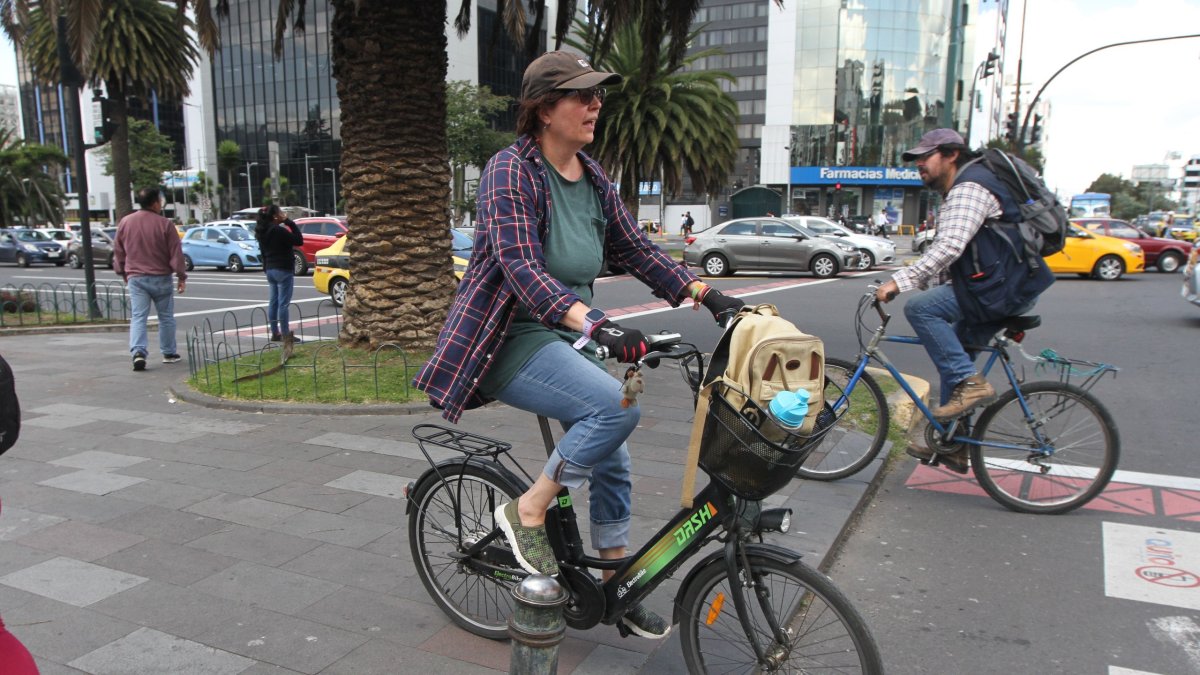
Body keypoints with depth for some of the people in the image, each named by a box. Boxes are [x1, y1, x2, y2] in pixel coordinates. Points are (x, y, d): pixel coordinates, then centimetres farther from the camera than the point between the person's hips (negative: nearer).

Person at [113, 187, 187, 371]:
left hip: (135, 278, 2)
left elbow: (118, 252, 10)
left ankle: (138, 352, -17)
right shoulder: (164, 224, -9)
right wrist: (181, 276, 0)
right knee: (166, 317, 10)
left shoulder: (125, 223, 3)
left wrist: (123, 273, 22)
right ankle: (169, 353, 17)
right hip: (161, 278, -2)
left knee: (138, 317, 0)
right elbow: (176, 253, -8)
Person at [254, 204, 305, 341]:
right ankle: (285, 334, -2)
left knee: (273, 302, 11)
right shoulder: (278, 231, -18)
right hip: (283, 270, -9)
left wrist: (266, 268, 21)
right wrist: (289, 222, -13)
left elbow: (263, 252, 14)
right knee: (283, 303, -5)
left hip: (270, 270, 9)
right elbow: (299, 240, -18)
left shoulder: (262, 232, 9)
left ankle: (275, 333, 15)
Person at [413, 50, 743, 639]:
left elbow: (636, 249, 8)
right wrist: (596, 324, -44)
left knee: (611, 461, 9)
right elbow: (523, 268, -30)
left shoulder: (592, 178, 6)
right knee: (617, 406, -29)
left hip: (569, 336, 8)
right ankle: (527, 511, -7)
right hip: (511, 340, -8)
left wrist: (705, 294, -3)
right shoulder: (511, 171, -17)